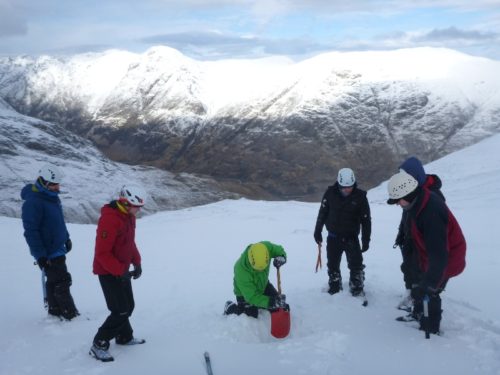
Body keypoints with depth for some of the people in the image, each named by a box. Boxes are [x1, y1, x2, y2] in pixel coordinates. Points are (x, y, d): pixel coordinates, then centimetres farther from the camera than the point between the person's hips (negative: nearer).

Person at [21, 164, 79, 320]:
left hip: (58, 249, 9)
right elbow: (30, 231, -23)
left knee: (54, 282, 17)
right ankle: (71, 316, 6)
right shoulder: (33, 202, -21)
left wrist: (66, 238, 21)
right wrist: (40, 255, -23)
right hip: (47, 253, -9)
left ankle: (55, 312, 28)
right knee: (61, 283, -4)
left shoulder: (52, 196, 7)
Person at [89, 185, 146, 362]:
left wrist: (137, 262, 6)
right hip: (108, 272, -9)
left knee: (128, 306, 19)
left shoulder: (129, 216, 4)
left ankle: (124, 337, 39)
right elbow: (102, 253, -26)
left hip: (122, 269, 9)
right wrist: (121, 271, -25)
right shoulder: (109, 219, -27)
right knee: (121, 311, -8)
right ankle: (98, 345, 4)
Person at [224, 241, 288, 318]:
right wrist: (270, 302, -47)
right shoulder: (241, 271, -43)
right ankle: (230, 307, 21)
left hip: (263, 284, 5)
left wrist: (281, 257, -35)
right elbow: (252, 297, -36)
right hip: (246, 292, -5)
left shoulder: (266, 247, -34)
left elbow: (279, 250, -11)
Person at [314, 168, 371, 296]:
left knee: (356, 265, -5)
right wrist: (317, 231, 7)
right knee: (332, 265, 13)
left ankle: (357, 289, 11)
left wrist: (366, 240, -4)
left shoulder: (360, 196, -11)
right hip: (333, 237, 2)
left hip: (351, 237, -2)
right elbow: (322, 213, 3)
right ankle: (334, 289, 30)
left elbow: (366, 219, -4)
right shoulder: (330, 193, -9)